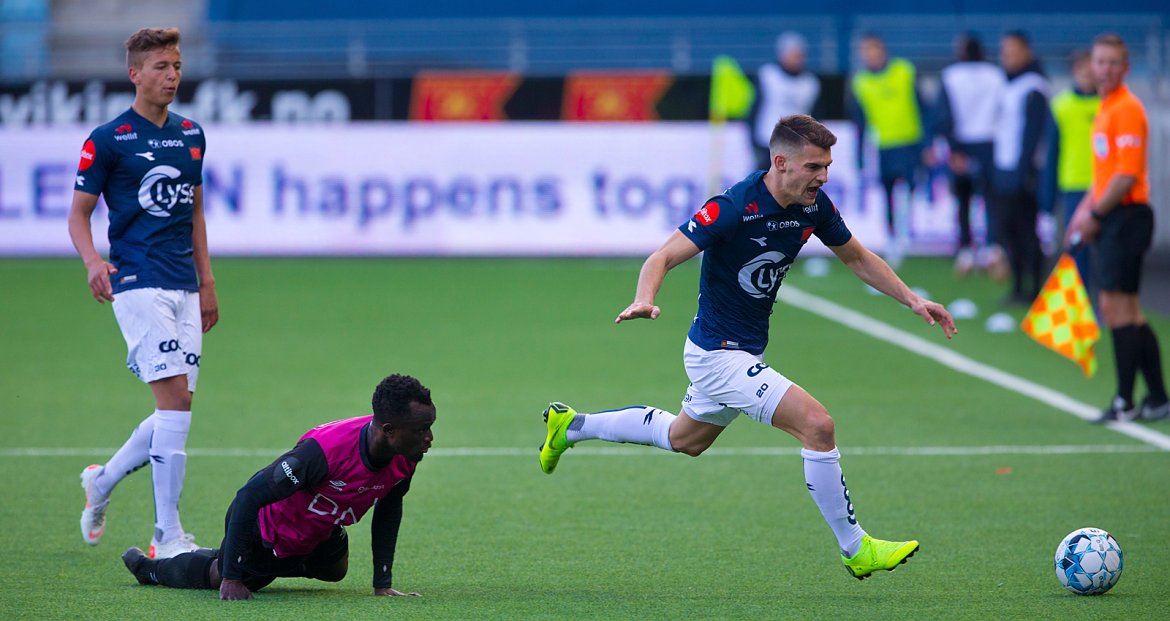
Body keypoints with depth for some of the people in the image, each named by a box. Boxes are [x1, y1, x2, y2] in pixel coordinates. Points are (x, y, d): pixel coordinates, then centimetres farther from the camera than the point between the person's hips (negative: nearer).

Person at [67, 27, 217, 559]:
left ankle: (103, 480, 31)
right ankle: (168, 536, -14)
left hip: (185, 289, 7)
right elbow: (79, 213, -1)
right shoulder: (108, 140, -4)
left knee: (175, 408, 6)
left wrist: (206, 281, 20)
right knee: (176, 399, -16)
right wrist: (93, 262, -20)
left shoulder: (191, 135, 14)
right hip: (139, 284, -7)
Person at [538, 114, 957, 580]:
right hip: (718, 354, -9)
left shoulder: (814, 207, -5)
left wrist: (912, 300, 4)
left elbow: (857, 258, 12)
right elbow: (662, 257, -28)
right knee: (817, 424, -19)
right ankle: (854, 549, -7)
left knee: (685, 438, 31)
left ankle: (571, 426, 47)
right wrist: (644, 301, -48)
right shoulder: (733, 208, -27)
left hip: (744, 352, 9)